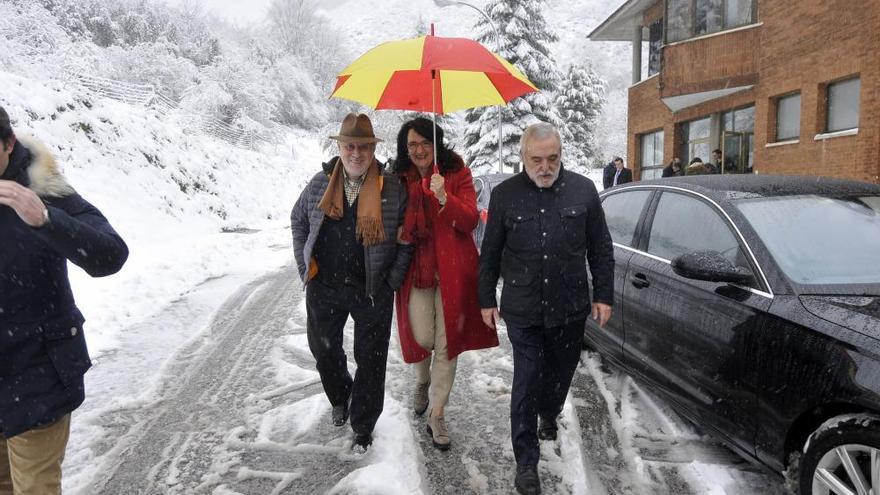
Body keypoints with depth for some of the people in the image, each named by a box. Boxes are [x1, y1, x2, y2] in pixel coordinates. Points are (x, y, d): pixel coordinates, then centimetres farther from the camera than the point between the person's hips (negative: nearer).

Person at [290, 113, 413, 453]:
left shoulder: (392, 188, -8)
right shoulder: (320, 183, 0)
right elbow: (298, 221, 13)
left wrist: (392, 281, -6)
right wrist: (305, 268, 7)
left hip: (373, 291, -3)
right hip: (324, 287, 3)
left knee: (370, 360, 7)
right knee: (324, 351, 18)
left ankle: (363, 428, 25)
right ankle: (340, 399, 48)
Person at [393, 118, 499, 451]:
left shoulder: (457, 173, -2)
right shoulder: (400, 179, 5)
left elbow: (470, 221, -12)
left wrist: (444, 197, -27)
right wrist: (401, 233, -8)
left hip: (452, 270, -1)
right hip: (416, 269, 2)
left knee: (447, 344, 3)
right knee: (421, 337, 1)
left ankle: (437, 416, 17)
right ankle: (423, 381, 37)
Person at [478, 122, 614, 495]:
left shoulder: (583, 190, 0)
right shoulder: (504, 194, -2)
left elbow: (601, 249, 5)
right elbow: (490, 254, 5)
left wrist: (604, 295, 2)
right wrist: (487, 300, 6)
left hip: (570, 308, 2)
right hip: (522, 310, -1)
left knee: (560, 373, 18)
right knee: (526, 383, 0)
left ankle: (549, 417, 50)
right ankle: (526, 463, 12)